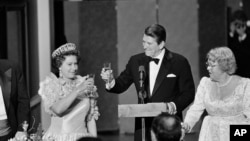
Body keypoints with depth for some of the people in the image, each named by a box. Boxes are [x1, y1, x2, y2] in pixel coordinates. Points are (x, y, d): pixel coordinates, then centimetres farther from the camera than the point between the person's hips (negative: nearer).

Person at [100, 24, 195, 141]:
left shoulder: (179, 62, -2)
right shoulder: (136, 61, 9)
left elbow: (188, 92, -1)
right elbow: (121, 85, 11)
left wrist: (175, 105, -19)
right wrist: (111, 82, -11)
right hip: (143, 126, 3)